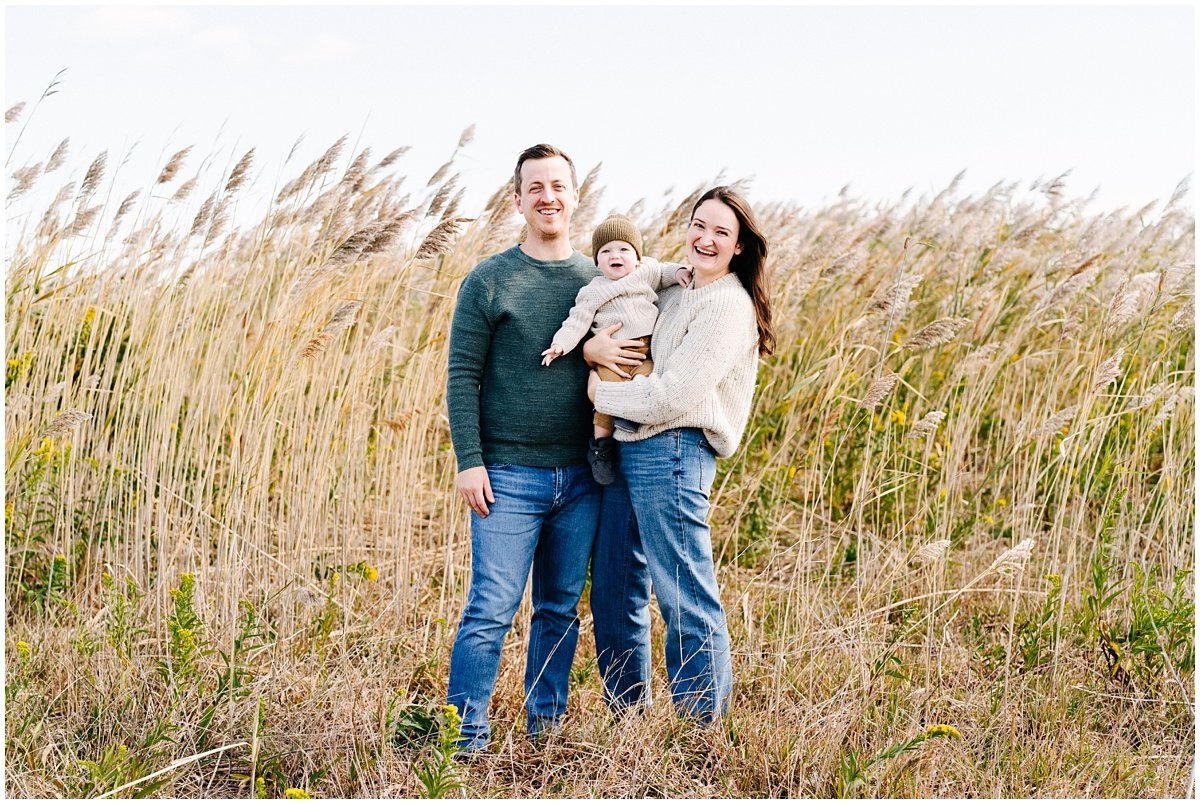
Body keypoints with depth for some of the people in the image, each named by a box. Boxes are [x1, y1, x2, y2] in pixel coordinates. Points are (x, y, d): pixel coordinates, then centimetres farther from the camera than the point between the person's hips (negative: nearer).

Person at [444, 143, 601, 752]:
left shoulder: (599, 281, 9)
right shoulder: (488, 281, -1)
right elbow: (462, 377, -3)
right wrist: (469, 461, -11)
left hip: (581, 477, 4)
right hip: (508, 475, -3)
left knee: (561, 609, 10)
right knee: (492, 609, -5)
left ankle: (545, 727, 22)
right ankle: (465, 739, 2)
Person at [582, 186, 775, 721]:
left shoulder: (729, 307, -10)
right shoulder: (673, 292, 16)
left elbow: (673, 397, -17)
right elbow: (612, 324, 24)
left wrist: (599, 394, -5)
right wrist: (591, 348, 1)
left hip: (672, 455, -9)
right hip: (626, 454, 9)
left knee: (687, 603, -5)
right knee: (613, 593, 15)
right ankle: (626, 719, 27)